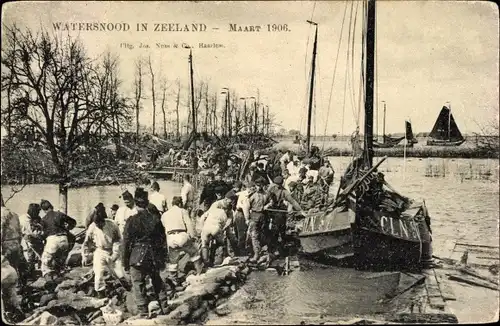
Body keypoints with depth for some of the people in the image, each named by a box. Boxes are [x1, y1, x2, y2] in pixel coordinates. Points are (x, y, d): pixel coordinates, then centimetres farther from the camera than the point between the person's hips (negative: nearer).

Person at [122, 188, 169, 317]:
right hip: (154, 258, 4)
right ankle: (164, 308, 26)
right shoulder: (155, 219, -1)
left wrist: (125, 262, 3)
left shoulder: (132, 221, -11)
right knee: (157, 282, 21)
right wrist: (163, 260, 15)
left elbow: (126, 243, -7)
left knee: (138, 286, 7)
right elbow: (163, 242, 4)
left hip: (137, 258, -4)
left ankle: (144, 314, 9)